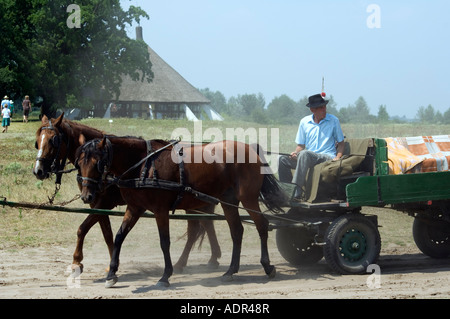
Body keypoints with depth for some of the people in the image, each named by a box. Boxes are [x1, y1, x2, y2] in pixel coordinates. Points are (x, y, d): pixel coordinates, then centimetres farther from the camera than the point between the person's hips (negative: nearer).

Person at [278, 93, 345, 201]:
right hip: (309, 159, 4)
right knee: (282, 160, -16)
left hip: (327, 157, -4)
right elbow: (301, 145, 16)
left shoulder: (333, 120, 6)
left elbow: (341, 143, 10)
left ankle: (297, 192, -40)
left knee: (304, 154, -35)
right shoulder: (304, 122, 11)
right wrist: (296, 152, -8)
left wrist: (338, 157, -9)